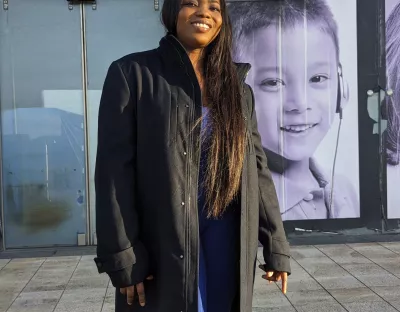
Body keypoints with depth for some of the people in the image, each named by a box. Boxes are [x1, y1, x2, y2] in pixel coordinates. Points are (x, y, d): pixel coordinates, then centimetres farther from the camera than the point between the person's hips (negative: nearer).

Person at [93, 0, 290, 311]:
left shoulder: (236, 87, 10)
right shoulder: (132, 73, -4)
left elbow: (256, 168, 8)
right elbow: (114, 169, -9)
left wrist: (276, 246, 5)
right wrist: (121, 255, -13)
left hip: (226, 240, 4)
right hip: (161, 241, -3)